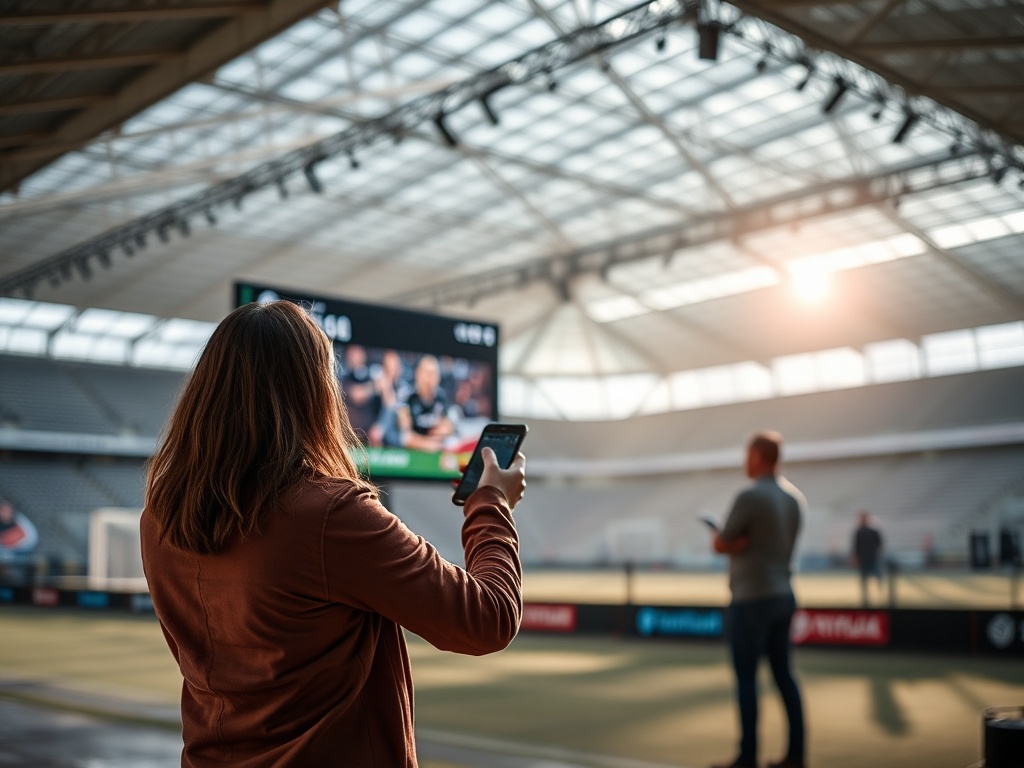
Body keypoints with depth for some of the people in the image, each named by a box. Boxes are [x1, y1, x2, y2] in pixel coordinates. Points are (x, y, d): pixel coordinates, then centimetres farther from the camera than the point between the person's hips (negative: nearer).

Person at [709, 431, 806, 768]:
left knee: (746, 678, -1)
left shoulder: (749, 497, -17)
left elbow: (720, 544, -10)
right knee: (783, 674, 11)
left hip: (752, 599, -8)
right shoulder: (795, 497, 8)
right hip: (783, 595, 8)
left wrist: (727, 540, 9)